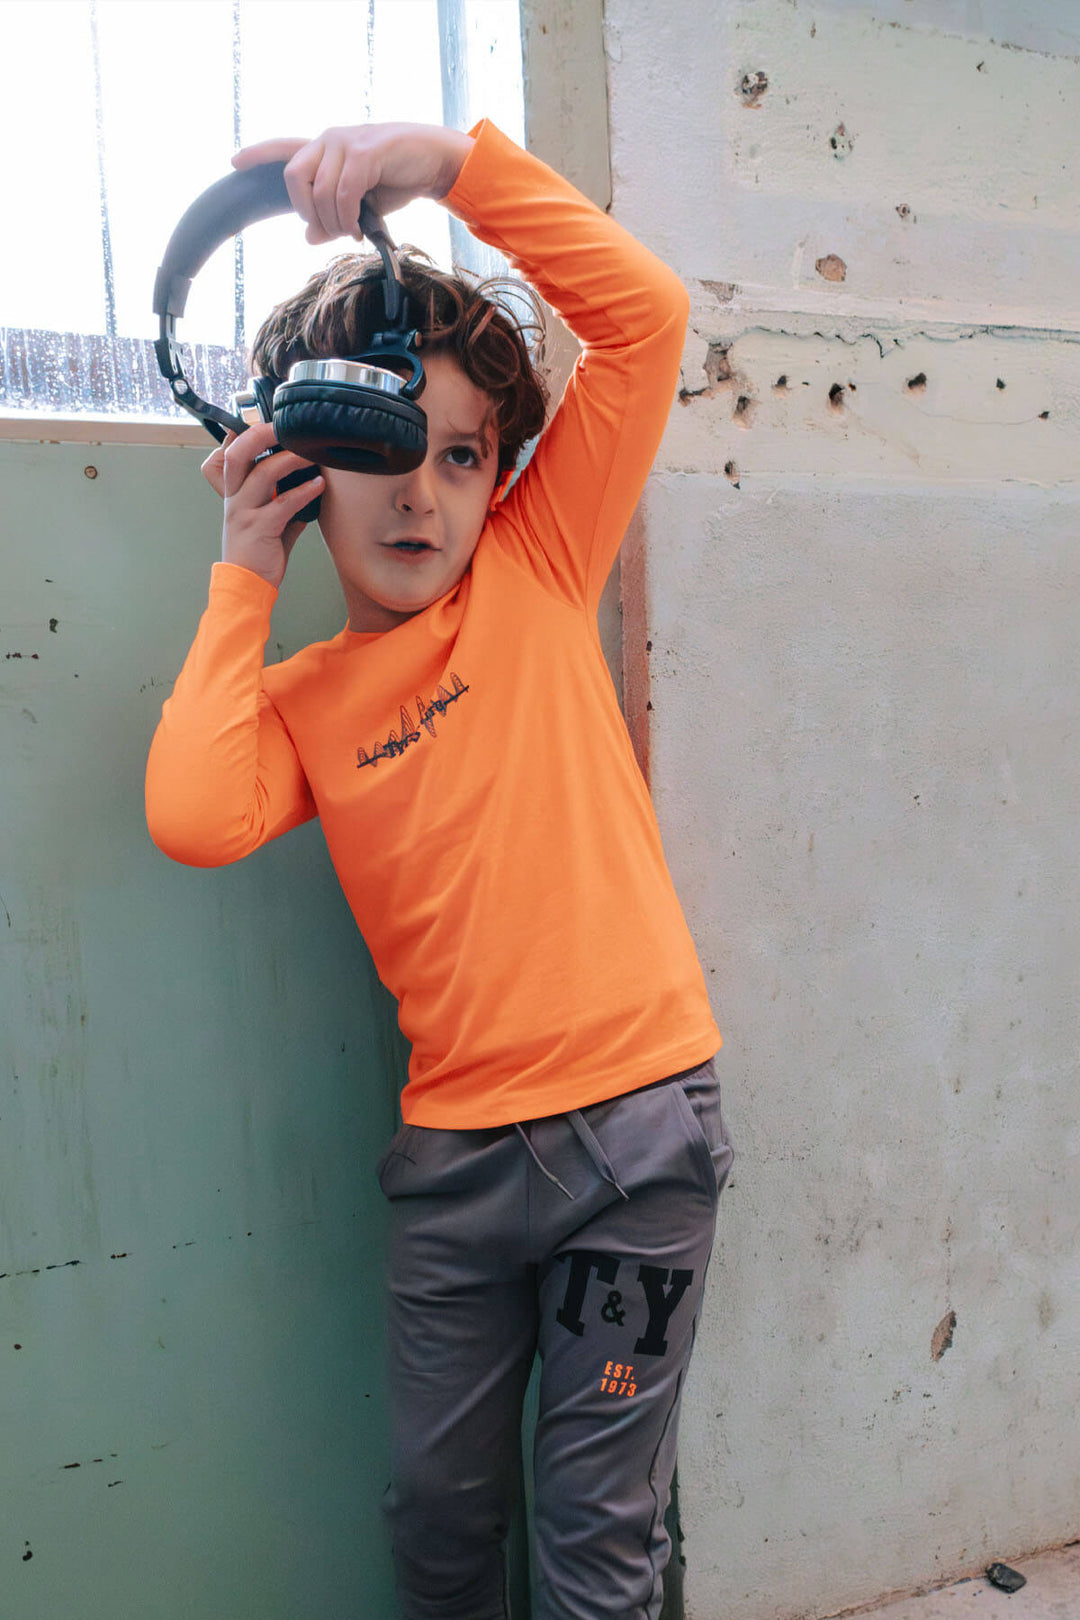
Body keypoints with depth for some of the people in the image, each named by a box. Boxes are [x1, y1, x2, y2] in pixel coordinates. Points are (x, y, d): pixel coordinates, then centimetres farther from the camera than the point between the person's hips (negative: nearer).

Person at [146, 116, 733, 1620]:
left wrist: (450, 157, -15)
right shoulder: (300, 700, 5)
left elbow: (646, 311, -7)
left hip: (635, 1121, -2)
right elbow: (193, 819, -17)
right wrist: (244, 580, -7)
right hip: (453, 1148, 3)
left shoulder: (536, 574, 0)